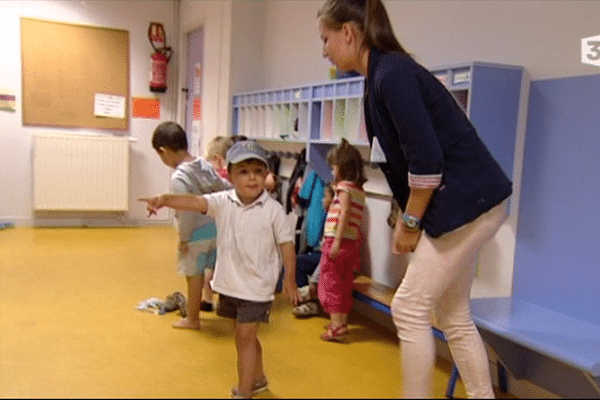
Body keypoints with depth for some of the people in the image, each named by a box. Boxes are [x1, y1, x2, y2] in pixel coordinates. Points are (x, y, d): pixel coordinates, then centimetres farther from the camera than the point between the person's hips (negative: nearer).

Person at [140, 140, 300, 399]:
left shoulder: (273, 209, -13)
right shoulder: (223, 202, -7)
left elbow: (286, 243, -7)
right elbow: (194, 202, -21)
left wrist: (289, 279, -3)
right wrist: (164, 199, -39)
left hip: (256, 286, -4)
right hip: (229, 283, 5)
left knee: (245, 337, -3)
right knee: (244, 337, 21)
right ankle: (258, 379, 43)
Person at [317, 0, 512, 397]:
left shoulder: (392, 74, -19)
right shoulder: (383, 75, 10)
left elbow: (427, 161, -22)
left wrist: (410, 223, -11)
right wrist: (408, 219, 8)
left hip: (466, 202, -10)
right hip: (461, 203, 10)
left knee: (409, 308, -2)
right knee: (454, 315, 15)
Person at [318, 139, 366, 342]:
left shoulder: (344, 187, -10)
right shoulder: (359, 189, 14)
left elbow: (345, 214, -20)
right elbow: (353, 218, 11)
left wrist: (336, 241, -22)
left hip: (338, 241, -8)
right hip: (352, 242, 8)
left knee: (331, 283, -1)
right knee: (344, 284, 15)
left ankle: (336, 325, -2)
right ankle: (342, 321, 23)